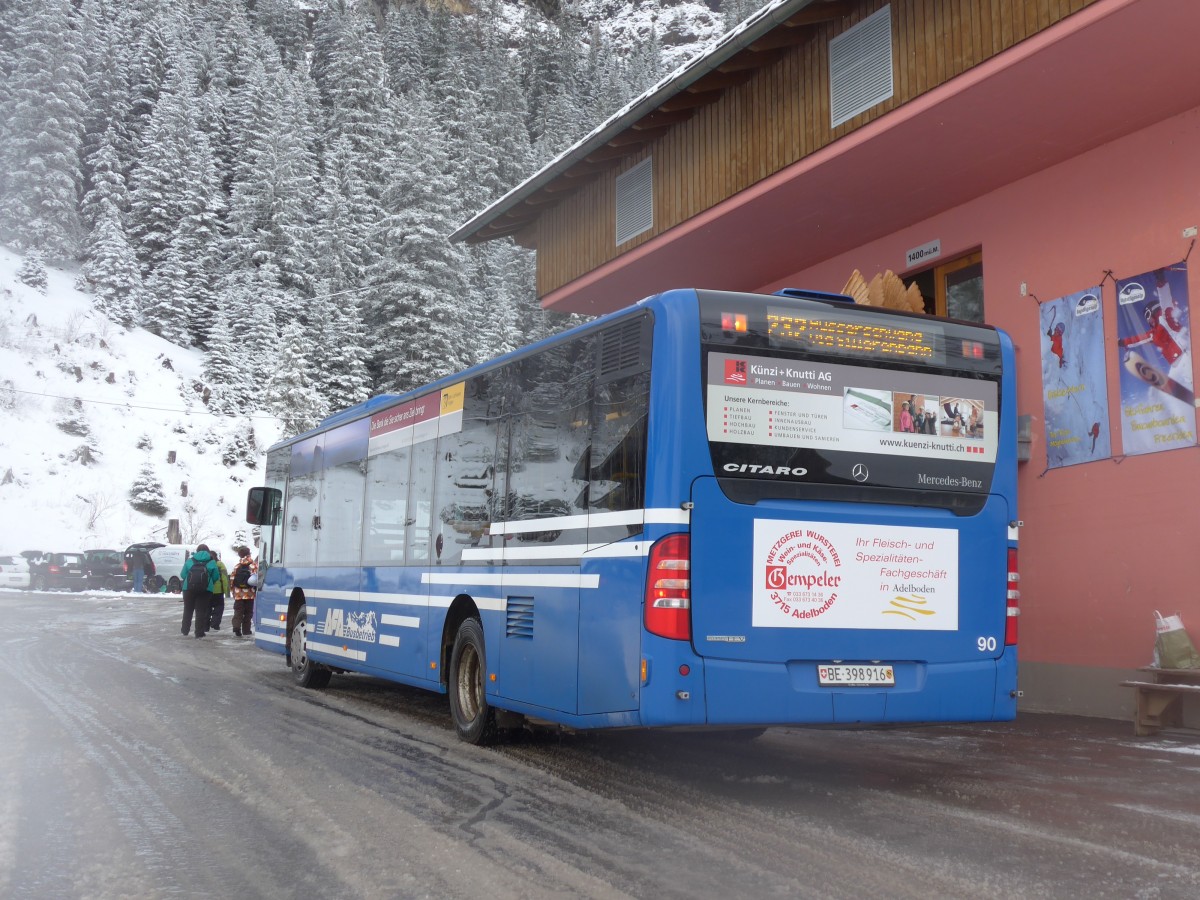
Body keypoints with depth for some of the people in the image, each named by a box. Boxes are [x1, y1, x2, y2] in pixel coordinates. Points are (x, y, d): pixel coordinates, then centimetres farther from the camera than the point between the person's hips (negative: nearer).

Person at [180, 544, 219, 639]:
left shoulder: (190, 560, 7)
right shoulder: (212, 562, 3)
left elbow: (182, 575, 6)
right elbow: (216, 577, 1)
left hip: (189, 588, 1)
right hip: (205, 589, -1)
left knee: (188, 609, 16)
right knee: (201, 610, 2)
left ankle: (185, 629, 21)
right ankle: (199, 632, 0)